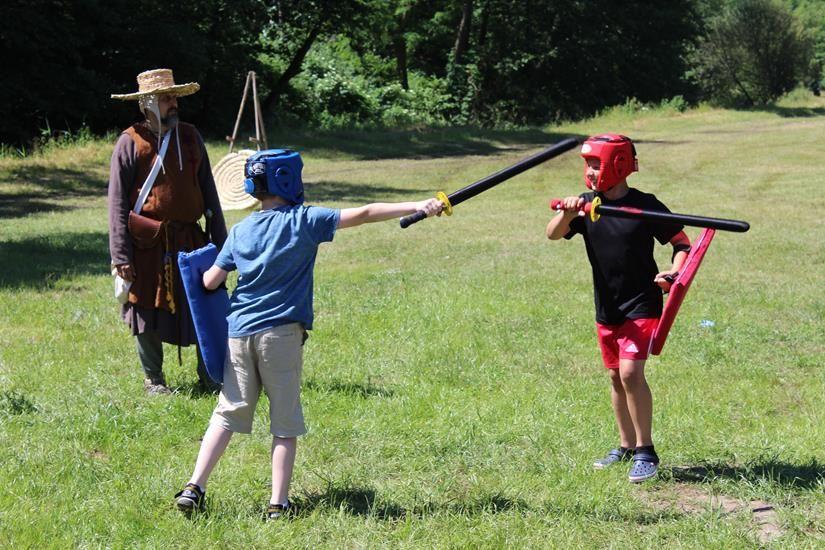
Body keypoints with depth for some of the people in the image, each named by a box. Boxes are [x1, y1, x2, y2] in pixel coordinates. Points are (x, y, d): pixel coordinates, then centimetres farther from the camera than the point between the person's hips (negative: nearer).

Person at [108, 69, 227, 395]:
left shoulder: (189, 136, 9)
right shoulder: (131, 142, -5)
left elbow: (208, 190, 13)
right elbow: (117, 201, -7)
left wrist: (219, 239, 9)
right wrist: (121, 255, -13)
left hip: (190, 240, 4)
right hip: (148, 245, -4)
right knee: (148, 311, 6)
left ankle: (209, 377, 15)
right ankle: (153, 380, 22)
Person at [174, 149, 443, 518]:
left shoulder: (240, 231, 7)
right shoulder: (304, 220, -4)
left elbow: (210, 282, 7)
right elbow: (363, 214, -8)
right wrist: (418, 207, -9)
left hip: (239, 332, 4)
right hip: (281, 333, -4)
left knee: (228, 413, 10)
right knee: (285, 423, 4)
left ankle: (194, 488, 1)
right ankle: (278, 503, 0)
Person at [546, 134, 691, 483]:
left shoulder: (646, 206, -10)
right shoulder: (587, 205, 0)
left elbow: (682, 244, -4)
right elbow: (553, 235, -13)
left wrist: (674, 273, -23)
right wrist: (567, 215, -34)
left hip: (641, 305, -5)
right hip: (606, 307, 5)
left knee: (630, 372, -18)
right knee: (616, 377, 14)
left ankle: (646, 451, -8)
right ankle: (627, 446, 27)